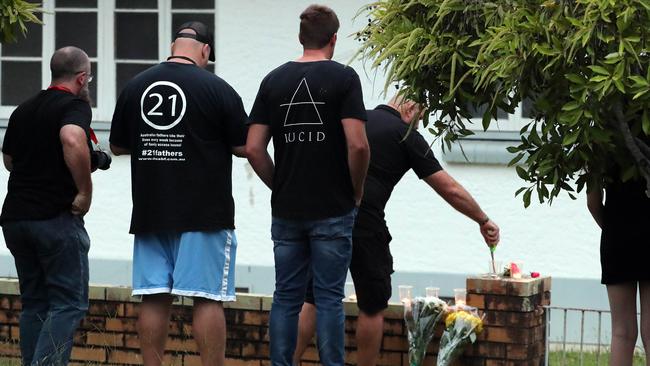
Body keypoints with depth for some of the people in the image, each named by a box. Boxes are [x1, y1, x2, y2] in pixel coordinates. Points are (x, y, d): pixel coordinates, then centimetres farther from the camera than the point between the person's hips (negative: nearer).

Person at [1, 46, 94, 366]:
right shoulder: (74, 106, -8)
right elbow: (72, 141, -29)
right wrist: (85, 192, -20)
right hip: (57, 218, -7)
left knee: (34, 303, 12)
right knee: (69, 303, -5)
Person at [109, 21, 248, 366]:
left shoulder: (135, 86, 4)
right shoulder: (217, 89, -8)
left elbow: (117, 146, 13)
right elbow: (245, 147, -4)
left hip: (150, 211, 4)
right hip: (205, 214, -4)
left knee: (154, 298, 5)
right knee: (208, 298, -2)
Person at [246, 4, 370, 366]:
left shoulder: (274, 80, 5)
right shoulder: (343, 77, -7)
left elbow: (253, 149, 1)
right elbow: (357, 145, -16)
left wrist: (280, 186, 13)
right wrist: (357, 191, -1)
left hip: (286, 211, 3)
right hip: (333, 211, -3)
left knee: (286, 298, 8)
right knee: (329, 298, 0)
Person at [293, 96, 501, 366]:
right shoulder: (406, 135, 4)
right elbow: (450, 189, 6)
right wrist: (484, 221, 17)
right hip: (363, 225, -5)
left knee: (312, 300, 12)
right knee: (373, 306, 10)